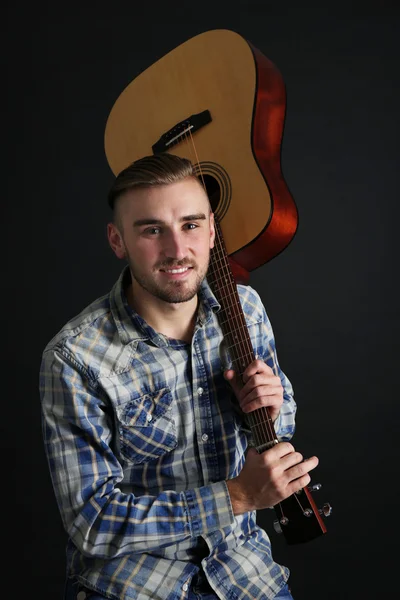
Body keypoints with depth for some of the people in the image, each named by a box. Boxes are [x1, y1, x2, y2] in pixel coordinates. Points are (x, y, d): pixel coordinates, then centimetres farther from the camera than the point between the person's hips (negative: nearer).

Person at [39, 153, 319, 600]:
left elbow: (283, 426, 11)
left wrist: (271, 410, -12)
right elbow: (92, 521, -19)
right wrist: (239, 495, -23)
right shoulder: (75, 358, -19)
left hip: (239, 556, 4)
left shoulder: (244, 307, -4)